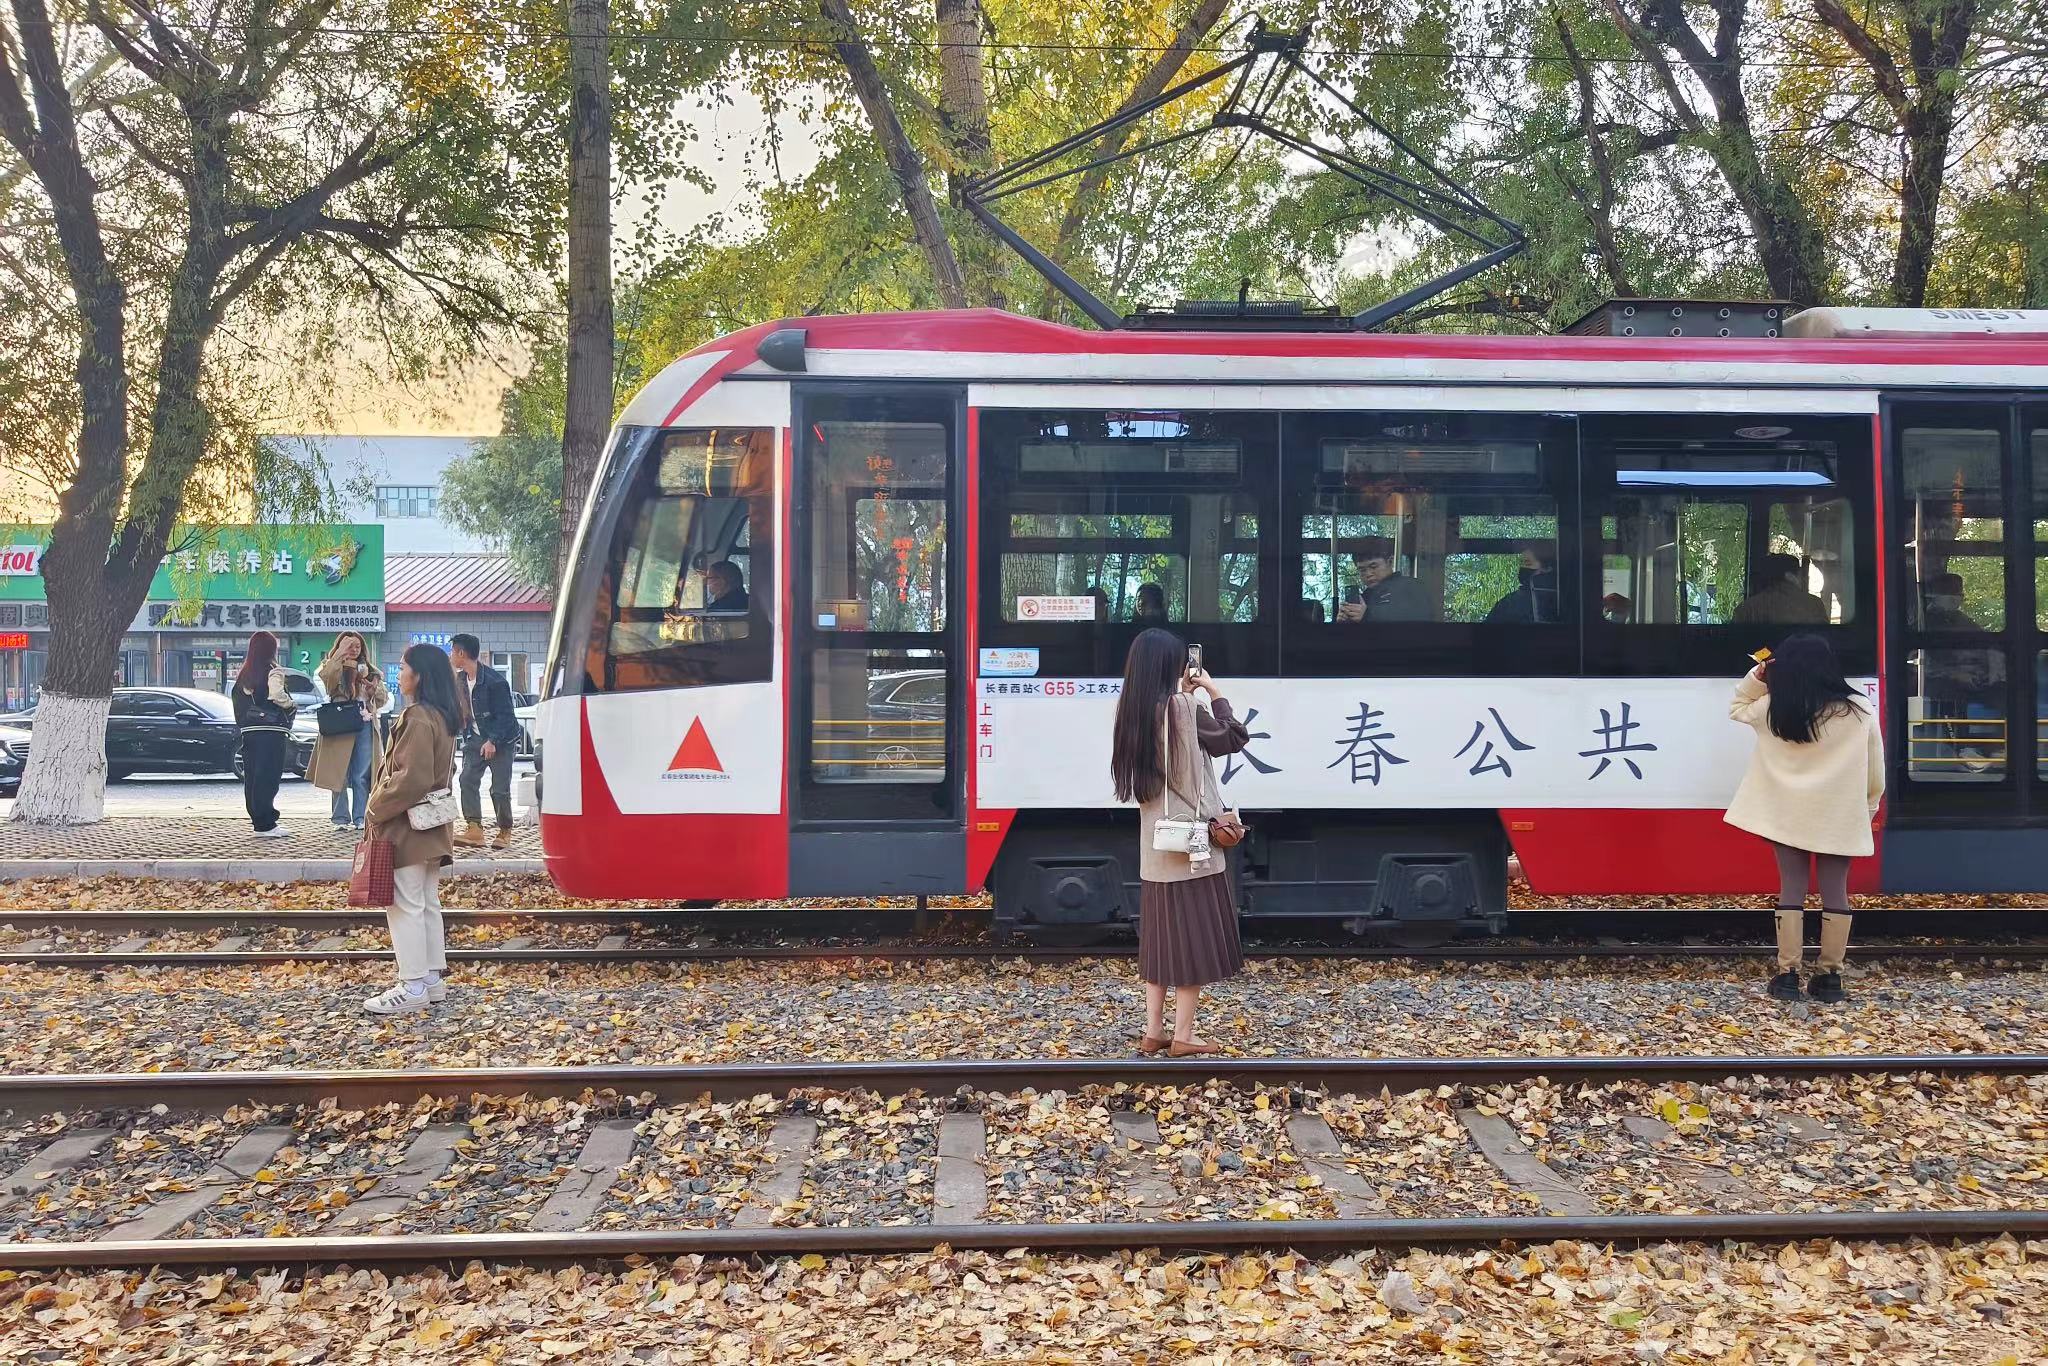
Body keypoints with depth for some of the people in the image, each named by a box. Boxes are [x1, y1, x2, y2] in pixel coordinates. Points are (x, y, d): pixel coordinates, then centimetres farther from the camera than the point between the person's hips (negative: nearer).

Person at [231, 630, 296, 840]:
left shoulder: (244, 675, 13)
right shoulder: (273, 671, -8)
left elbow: (238, 702, 15)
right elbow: (279, 698, -19)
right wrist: (292, 705, -1)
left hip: (248, 732, 7)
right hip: (272, 732, -7)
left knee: (251, 777, 9)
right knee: (267, 779, -7)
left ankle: (258, 821, 15)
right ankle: (266, 825, -8)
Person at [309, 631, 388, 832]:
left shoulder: (369, 670, 19)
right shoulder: (333, 667, 6)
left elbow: (383, 698, 20)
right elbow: (326, 676, -19)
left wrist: (374, 687, 0)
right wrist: (340, 653, -18)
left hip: (365, 725, 3)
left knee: (361, 776, 3)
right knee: (339, 775, -3)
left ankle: (360, 818, 7)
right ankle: (341, 818, 2)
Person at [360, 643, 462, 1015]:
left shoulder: (417, 717, -19)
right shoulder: (442, 717, 11)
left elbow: (411, 778, -24)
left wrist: (378, 809, -13)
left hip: (406, 828, -10)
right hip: (431, 829, 10)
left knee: (405, 905, -5)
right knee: (427, 904, 14)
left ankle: (413, 987, -2)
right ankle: (432, 979, 20)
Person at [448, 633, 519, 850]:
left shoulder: (494, 681, -20)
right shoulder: (460, 679, 3)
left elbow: (505, 715, -20)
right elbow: (462, 712, 16)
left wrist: (492, 741, -26)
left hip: (500, 740, -7)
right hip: (476, 738, 7)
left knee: (499, 789, -5)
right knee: (468, 779, -10)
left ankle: (505, 831, 14)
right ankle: (474, 829, -13)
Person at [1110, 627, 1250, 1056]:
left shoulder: (1132, 711, 4)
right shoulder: (1182, 707, -16)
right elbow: (1233, 738, -5)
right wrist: (1213, 692, 3)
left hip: (1156, 841, 7)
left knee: (1161, 932, 13)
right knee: (1193, 934, 1)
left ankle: (1153, 1030, 14)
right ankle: (1183, 1035, 3)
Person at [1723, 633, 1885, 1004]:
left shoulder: (1772, 710, -7)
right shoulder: (1858, 711, -7)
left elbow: (1737, 708, 16)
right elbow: (1875, 767, 1)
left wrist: (1757, 678, 3)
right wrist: (1870, 804, 16)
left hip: (1788, 813, 0)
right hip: (1839, 815, 0)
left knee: (1791, 889, 5)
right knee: (1835, 891, 6)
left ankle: (1787, 974, 4)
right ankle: (1830, 976, 8)